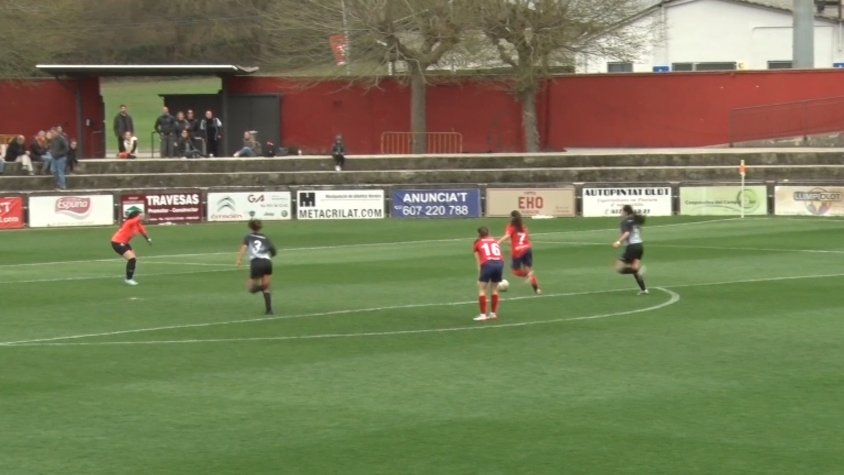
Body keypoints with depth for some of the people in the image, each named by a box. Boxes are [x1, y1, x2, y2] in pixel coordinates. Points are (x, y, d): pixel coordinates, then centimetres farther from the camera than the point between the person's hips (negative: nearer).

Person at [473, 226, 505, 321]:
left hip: (488, 264, -4)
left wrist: (479, 273, 14)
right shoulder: (495, 241, 28)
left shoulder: (478, 243, 18)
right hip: (499, 263, 4)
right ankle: (493, 313, 24)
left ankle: (483, 314, -1)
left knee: (482, 289, 5)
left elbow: (478, 260, 13)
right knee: (494, 288, 20)